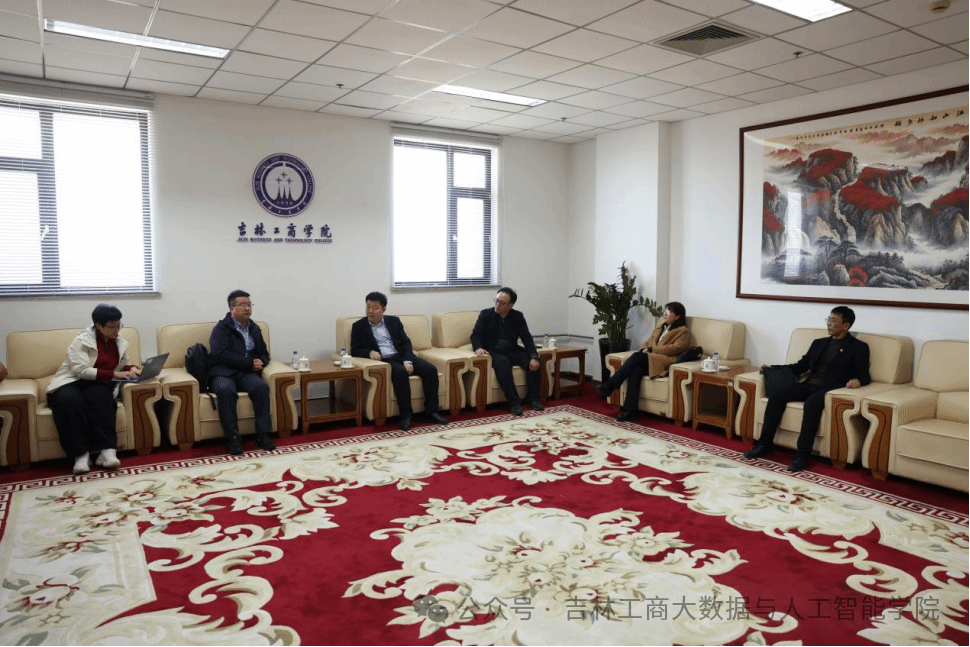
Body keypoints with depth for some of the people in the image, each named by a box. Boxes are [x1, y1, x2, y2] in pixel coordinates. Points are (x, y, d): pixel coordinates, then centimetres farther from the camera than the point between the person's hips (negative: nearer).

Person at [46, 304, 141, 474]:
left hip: (98, 385, 3)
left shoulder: (120, 342, 9)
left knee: (100, 398, -35)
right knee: (69, 400, -39)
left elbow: (123, 366, 23)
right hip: (73, 382, -3)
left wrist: (131, 369, -1)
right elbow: (82, 370, -19)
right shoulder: (83, 340, -9)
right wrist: (114, 374, -23)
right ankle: (80, 453, -35)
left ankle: (107, 449, -37)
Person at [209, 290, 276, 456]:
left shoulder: (255, 329, 19)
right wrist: (250, 363, -16)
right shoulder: (221, 328, 2)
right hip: (223, 372, -4)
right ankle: (233, 438, -31)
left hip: (247, 373, 4)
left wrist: (260, 362, -2)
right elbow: (220, 354, -14)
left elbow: (264, 353, 24)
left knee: (261, 387, -29)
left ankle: (262, 435, -26)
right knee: (225, 391, -37)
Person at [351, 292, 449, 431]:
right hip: (384, 361, -4)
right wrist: (369, 352, -17)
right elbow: (354, 350, 5)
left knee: (430, 369, -20)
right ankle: (406, 414, -26)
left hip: (401, 356, 4)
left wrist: (408, 361, -10)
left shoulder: (394, 321, 15)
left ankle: (431, 411, -13)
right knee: (400, 373, -37)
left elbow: (406, 342, 8)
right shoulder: (358, 326, 10)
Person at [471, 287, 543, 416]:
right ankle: (514, 402, -32)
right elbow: (475, 334, -4)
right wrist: (478, 347, -27)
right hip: (493, 352, -3)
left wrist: (533, 357, -19)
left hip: (512, 351, 3)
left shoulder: (518, 317, 5)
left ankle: (532, 398, -10)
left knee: (533, 362, -23)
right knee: (502, 362, -36)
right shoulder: (485, 314, 0)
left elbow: (527, 338, -2)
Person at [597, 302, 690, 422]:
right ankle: (631, 409, -37)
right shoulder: (659, 328, 31)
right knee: (635, 370, -31)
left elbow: (675, 348, -7)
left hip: (665, 363, -6)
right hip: (649, 360, 6)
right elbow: (647, 343, 26)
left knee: (636, 357, -30)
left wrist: (652, 349, -11)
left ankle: (610, 386, -30)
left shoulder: (683, 332, 9)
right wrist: (644, 349, 1)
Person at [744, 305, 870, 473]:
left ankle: (802, 455, -35)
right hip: (809, 385, 6)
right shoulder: (818, 343, 23)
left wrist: (857, 380, -24)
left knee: (811, 403, -38)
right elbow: (801, 366, 22)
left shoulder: (859, 347, 8)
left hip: (830, 389, -6)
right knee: (776, 397, -20)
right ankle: (765, 443, -16)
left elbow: (864, 376, 1)